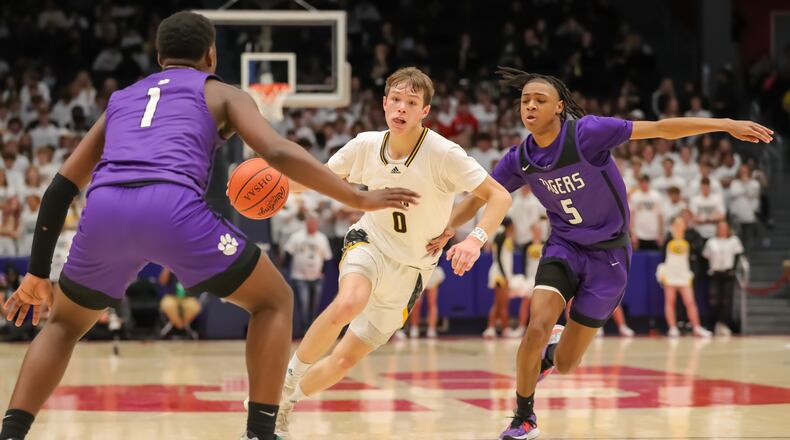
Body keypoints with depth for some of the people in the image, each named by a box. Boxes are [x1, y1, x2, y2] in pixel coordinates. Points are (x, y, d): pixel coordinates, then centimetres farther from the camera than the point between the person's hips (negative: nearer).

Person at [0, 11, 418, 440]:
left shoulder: (120, 99, 36)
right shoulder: (222, 94, 26)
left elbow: (61, 188, 32)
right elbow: (278, 153, 7)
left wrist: (37, 273, 38)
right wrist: (360, 199, 11)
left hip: (104, 211, 4)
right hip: (173, 208, -4)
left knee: (65, 323, 30)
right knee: (274, 303, 17)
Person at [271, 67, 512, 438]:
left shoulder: (443, 153, -20)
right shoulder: (366, 145, -9)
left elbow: (499, 196, -20)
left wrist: (475, 240, -38)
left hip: (409, 269, 0)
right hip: (370, 243, 0)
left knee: (345, 359, 2)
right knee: (347, 304, -36)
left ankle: (287, 401, 30)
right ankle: (289, 377, -15)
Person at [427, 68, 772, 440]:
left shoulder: (586, 133, -22)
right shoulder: (520, 159, -7)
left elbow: (660, 129, -23)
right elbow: (479, 196, 7)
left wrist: (725, 124, -26)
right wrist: (448, 227, -11)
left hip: (608, 252, -3)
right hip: (563, 247, 3)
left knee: (565, 364, -1)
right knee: (537, 328, -22)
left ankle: (551, 352, 40)